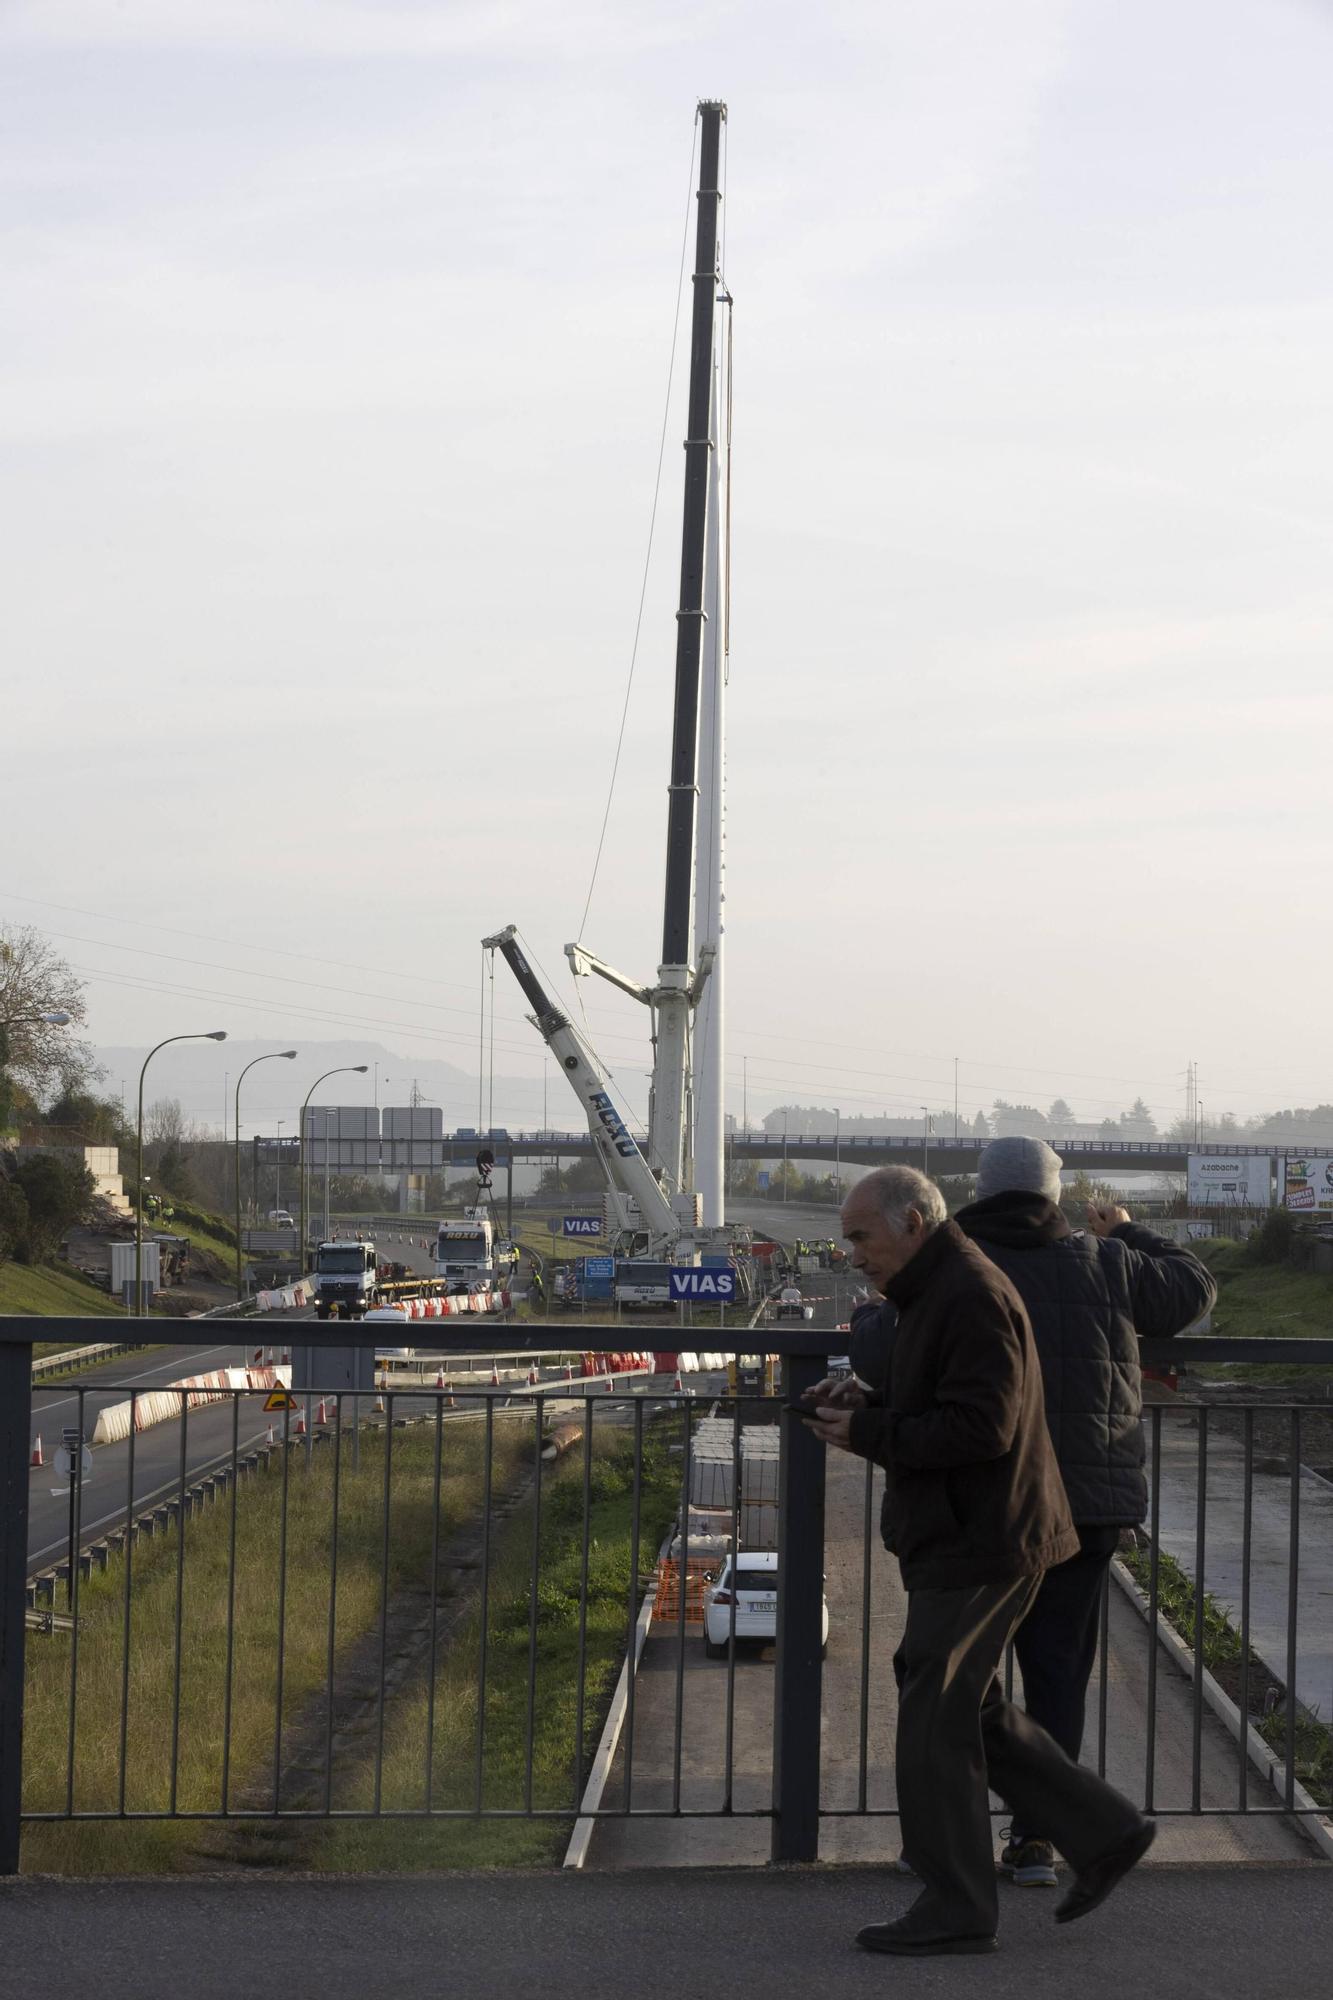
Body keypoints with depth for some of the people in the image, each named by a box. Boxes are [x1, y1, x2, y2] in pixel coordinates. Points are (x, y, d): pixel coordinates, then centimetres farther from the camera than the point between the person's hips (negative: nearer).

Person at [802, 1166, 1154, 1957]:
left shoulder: (974, 1299, -18)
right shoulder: (937, 1294, 16)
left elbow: (981, 1426, -25)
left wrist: (867, 1433, -19)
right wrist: (865, 1402, 7)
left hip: (981, 1547, -11)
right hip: (960, 1538, 11)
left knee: (936, 1717, -6)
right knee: (965, 1706, 14)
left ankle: (956, 1909, 1)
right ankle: (1104, 1831, 19)